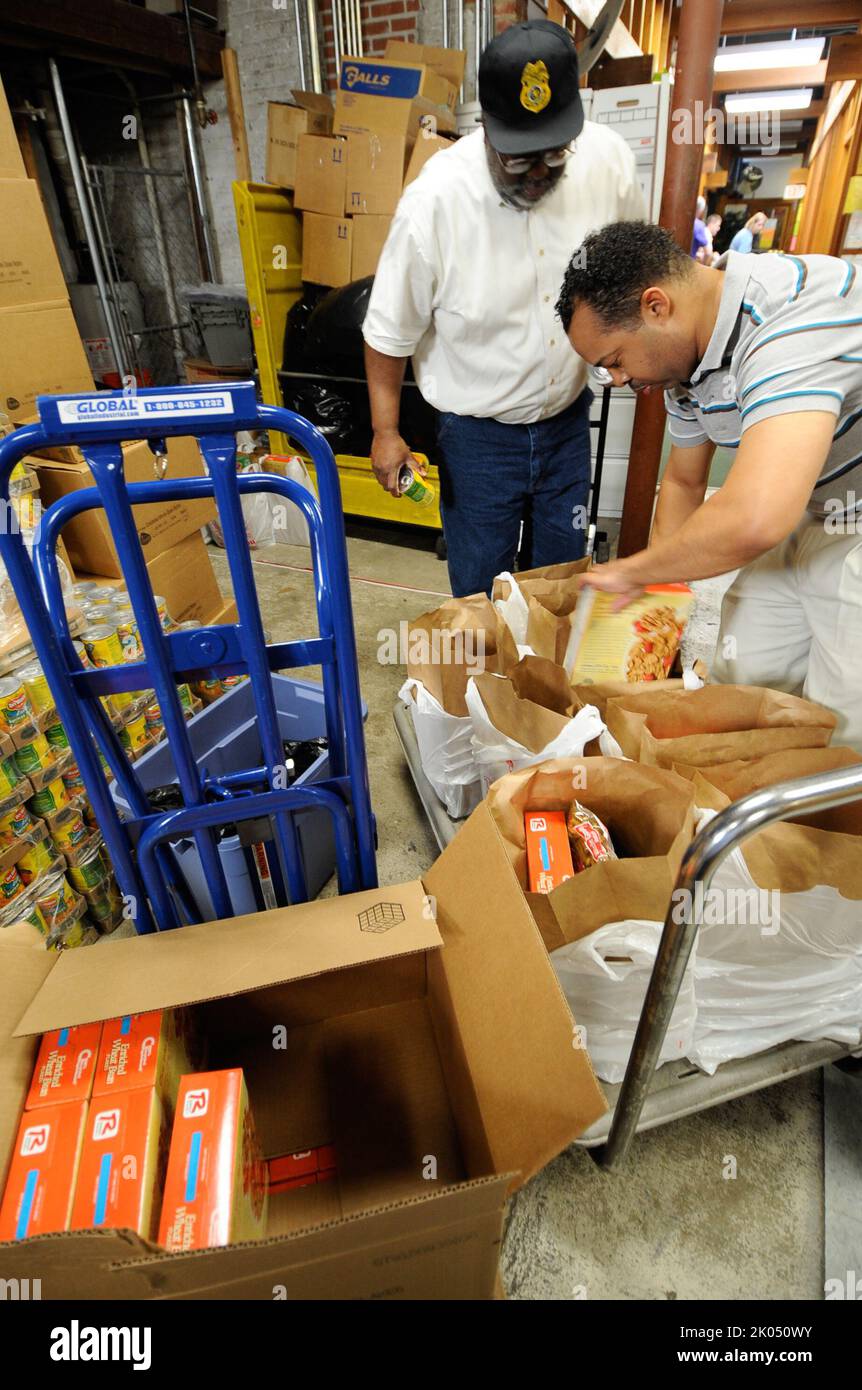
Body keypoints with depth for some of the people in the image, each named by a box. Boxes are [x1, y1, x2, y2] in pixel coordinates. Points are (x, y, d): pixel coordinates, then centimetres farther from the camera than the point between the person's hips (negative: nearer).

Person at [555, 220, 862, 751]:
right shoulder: (686, 353, -1)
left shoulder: (796, 314, -31)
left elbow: (754, 521, -42)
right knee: (738, 680, 12)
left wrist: (634, 570, -25)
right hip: (812, 522, 8)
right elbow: (683, 483, 13)